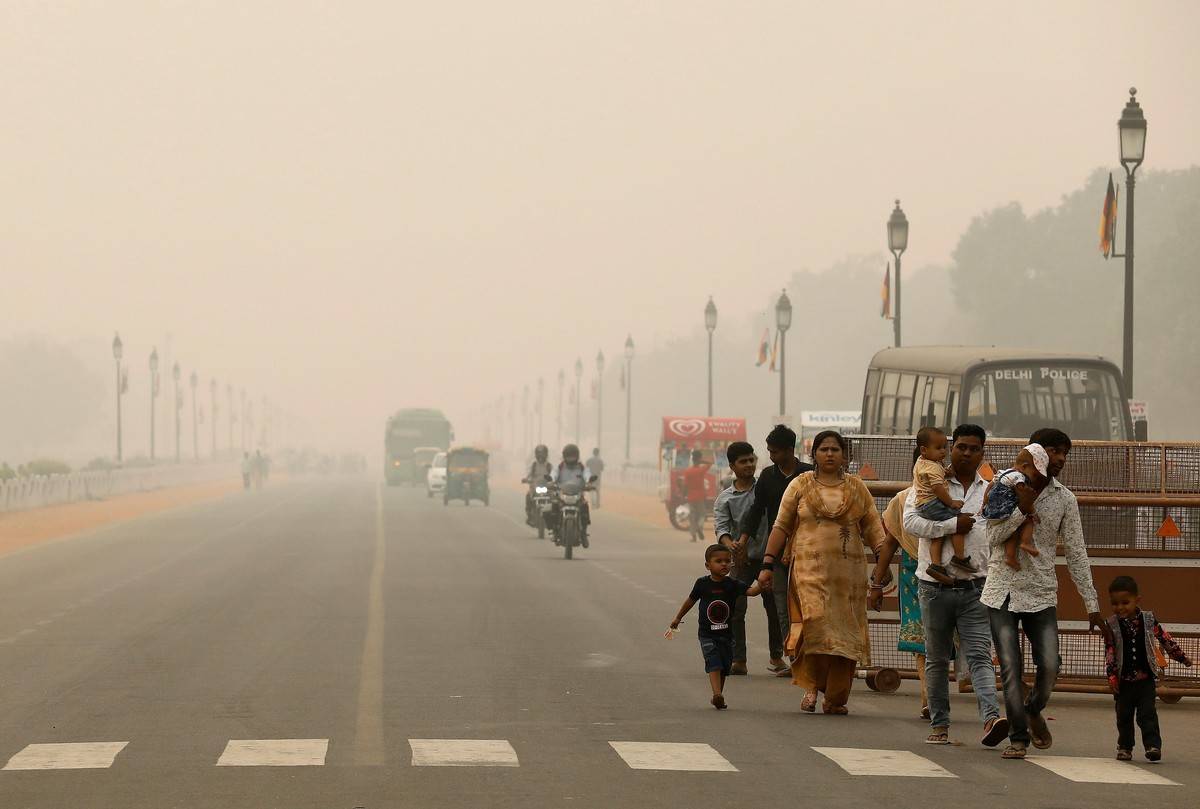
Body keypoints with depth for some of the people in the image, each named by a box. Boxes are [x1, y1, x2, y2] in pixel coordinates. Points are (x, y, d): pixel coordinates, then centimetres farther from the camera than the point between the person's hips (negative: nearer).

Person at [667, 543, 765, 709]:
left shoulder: (732, 584, -5)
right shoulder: (702, 584, -5)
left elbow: (751, 591, -19)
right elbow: (691, 600, 11)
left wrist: (761, 585, -42)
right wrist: (677, 619, 21)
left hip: (726, 634, 3)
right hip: (707, 634, -2)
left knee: (725, 666, 9)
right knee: (714, 663, -18)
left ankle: (718, 698, 23)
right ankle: (717, 695, -30)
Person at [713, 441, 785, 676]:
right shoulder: (724, 498, 3)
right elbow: (721, 527, -8)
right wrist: (730, 545, -29)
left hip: (768, 557, 1)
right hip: (741, 560, -1)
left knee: (774, 607, 5)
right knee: (736, 608, -9)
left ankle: (776, 656, 19)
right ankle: (738, 660, -8)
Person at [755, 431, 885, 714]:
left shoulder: (857, 488, 11)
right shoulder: (800, 485, 7)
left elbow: (873, 528, 9)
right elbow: (780, 527, 7)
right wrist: (767, 564, 1)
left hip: (848, 572, 2)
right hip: (810, 569, -2)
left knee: (844, 634, 0)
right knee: (815, 623, -20)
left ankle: (836, 698, 9)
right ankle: (812, 687, -5)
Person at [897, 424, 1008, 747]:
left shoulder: (991, 492, 11)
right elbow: (910, 521, -13)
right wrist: (953, 525, -15)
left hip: (975, 589, 1)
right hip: (935, 586, -1)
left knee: (980, 656, -12)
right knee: (937, 658, 10)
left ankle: (991, 719, -27)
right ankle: (939, 724, 19)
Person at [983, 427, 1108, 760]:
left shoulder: (1064, 499, 3)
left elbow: (1076, 554, 5)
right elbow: (993, 537, -8)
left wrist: (1092, 604, 2)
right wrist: (1022, 510, -21)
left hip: (1041, 595, 2)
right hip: (1002, 592, -2)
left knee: (1049, 666, -7)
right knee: (1010, 668, -5)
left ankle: (1034, 711, 23)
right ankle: (1018, 737, 4)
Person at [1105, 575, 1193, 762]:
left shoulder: (1148, 620, -3)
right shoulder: (1112, 625, -5)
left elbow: (1165, 638, 9)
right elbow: (1109, 652, -4)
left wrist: (1181, 657, 17)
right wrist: (1111, 675, -10)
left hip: (1146, 678, -1)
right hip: (1123, 680, 1)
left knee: (1147, 713, -7)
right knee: (1124, 715, 9)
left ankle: (1153, 745, -8)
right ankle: (1125, 747, 21)